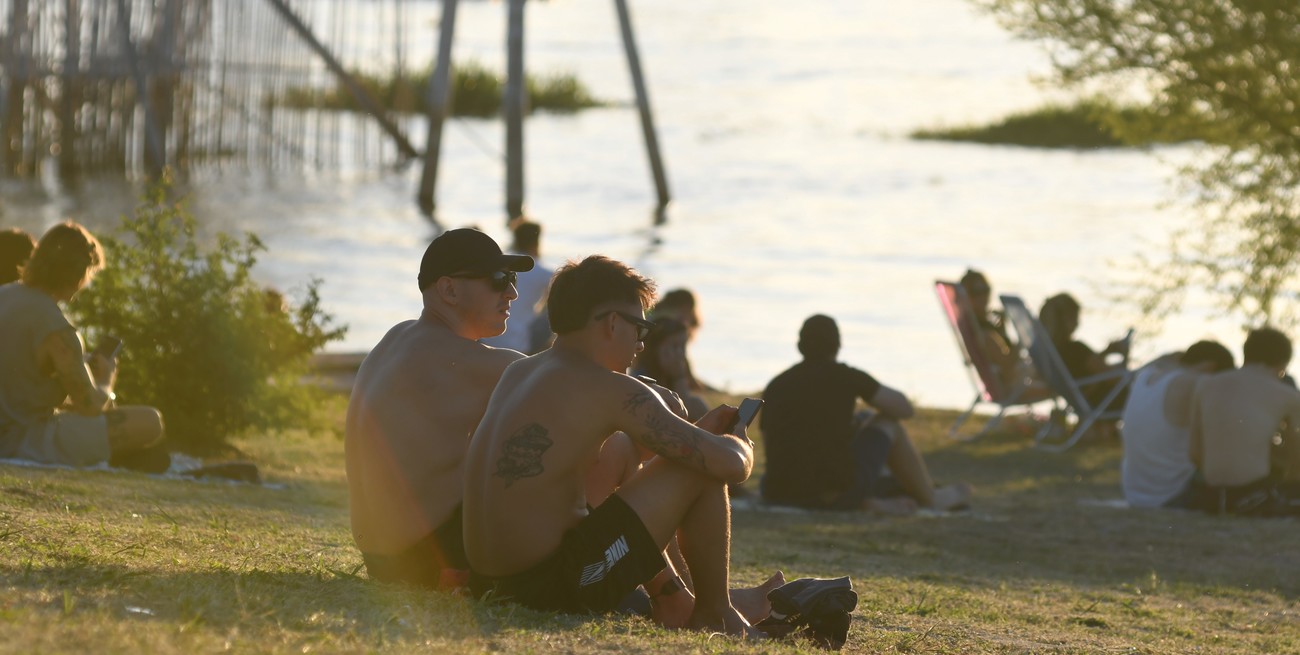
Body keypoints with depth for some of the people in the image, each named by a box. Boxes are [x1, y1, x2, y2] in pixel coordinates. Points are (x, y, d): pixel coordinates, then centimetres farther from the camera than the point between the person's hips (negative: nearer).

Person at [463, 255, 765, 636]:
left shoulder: (518, 373, 14)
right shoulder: (611, 390, -12)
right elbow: (731, 465, -11)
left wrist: (700, 433, 27)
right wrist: (739, 444, 14)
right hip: (551, 588, -9)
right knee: (702, 468, -1)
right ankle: (715, 614, 14)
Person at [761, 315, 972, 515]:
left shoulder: (774, 387, 12)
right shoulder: (845, 376, 0)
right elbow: (904, 409, 10)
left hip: (782, 495, 3)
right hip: (837, 491, -3)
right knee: (887, 422, 21)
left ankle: (869, 501, 17)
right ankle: (930, 497, 39)